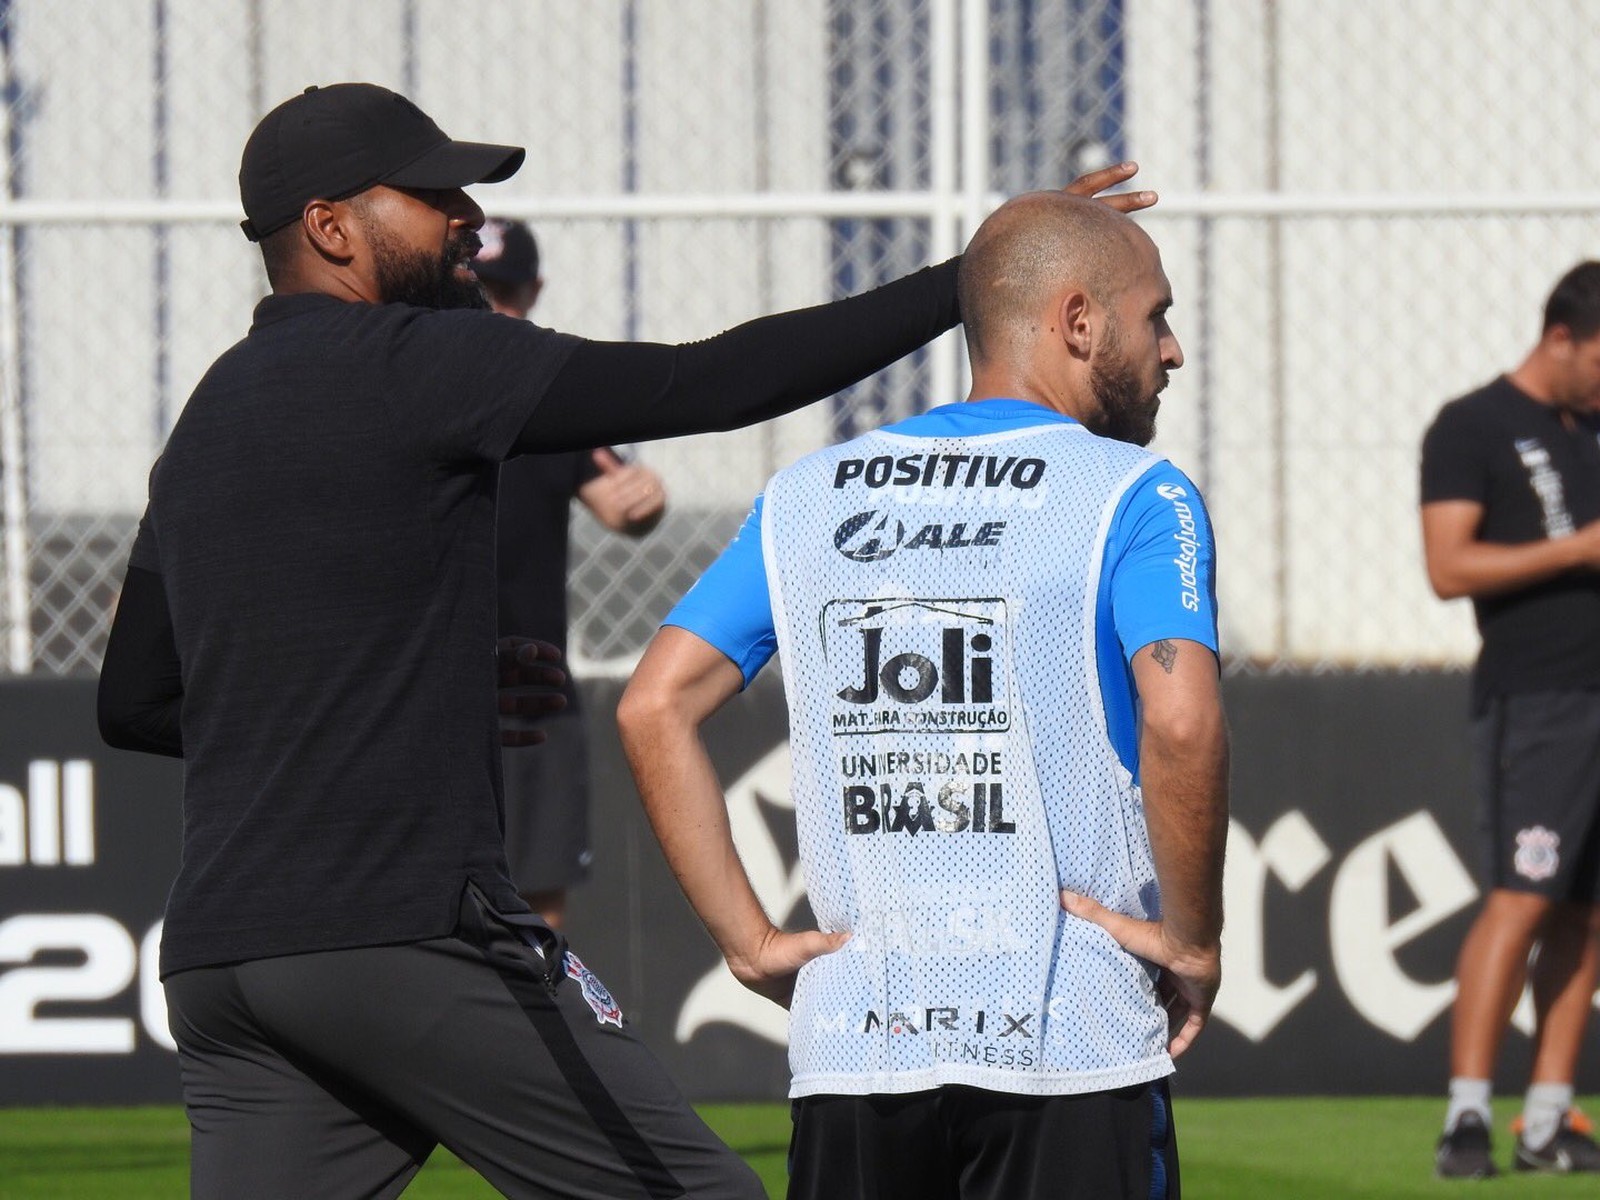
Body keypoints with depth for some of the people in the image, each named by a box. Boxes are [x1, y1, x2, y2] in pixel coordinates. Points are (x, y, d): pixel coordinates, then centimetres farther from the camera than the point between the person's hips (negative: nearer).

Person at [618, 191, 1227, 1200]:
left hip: (852, 1043, 4)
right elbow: (1182, 723, -19)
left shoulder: (806, 499, 13)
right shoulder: (1135, 497, -3)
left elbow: (655, 707, 8)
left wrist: (751, 941, 8)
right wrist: (1194, 940, -6)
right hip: (1069, 1043, -4)